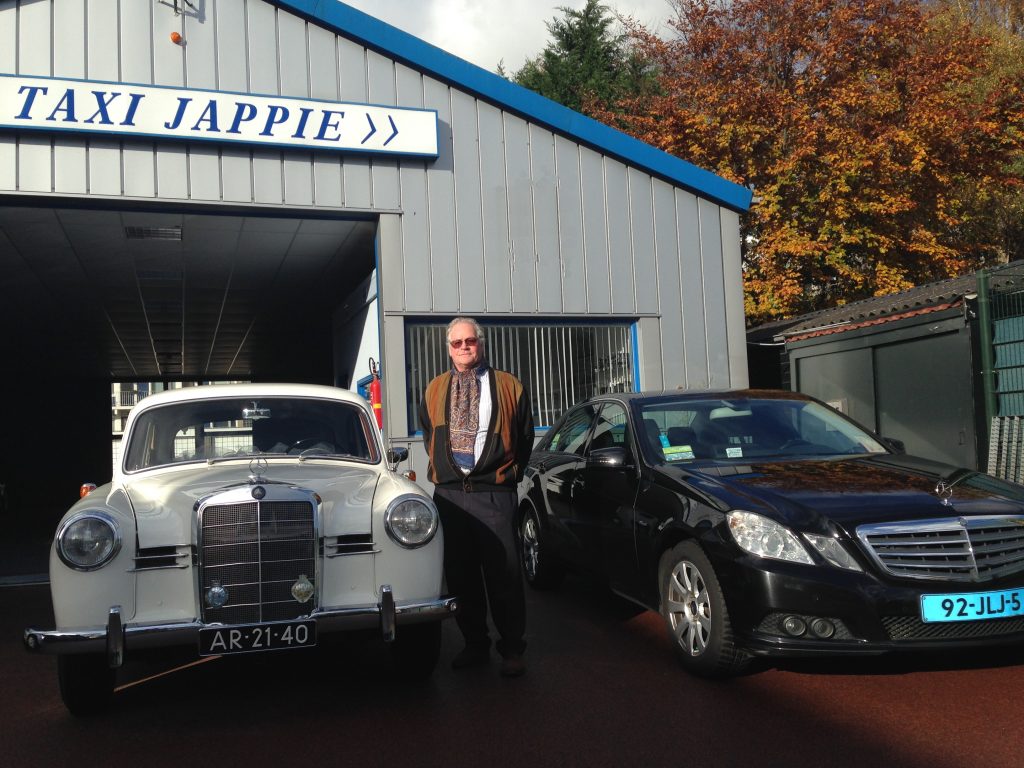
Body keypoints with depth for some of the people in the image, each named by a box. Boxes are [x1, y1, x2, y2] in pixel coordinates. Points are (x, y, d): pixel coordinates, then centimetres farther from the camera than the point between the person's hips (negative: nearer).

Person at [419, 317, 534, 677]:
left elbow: (525, 437, 9)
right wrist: (441, 469, 15)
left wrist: (510, 472, 4)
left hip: (494, 492, -3)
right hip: (448, 494, 3)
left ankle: (512, 650, 10)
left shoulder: (509, 386, 5)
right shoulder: (434, 390, 13)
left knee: (504, 574, -2)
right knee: (460, 574, 9)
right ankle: (475, 644, 23)